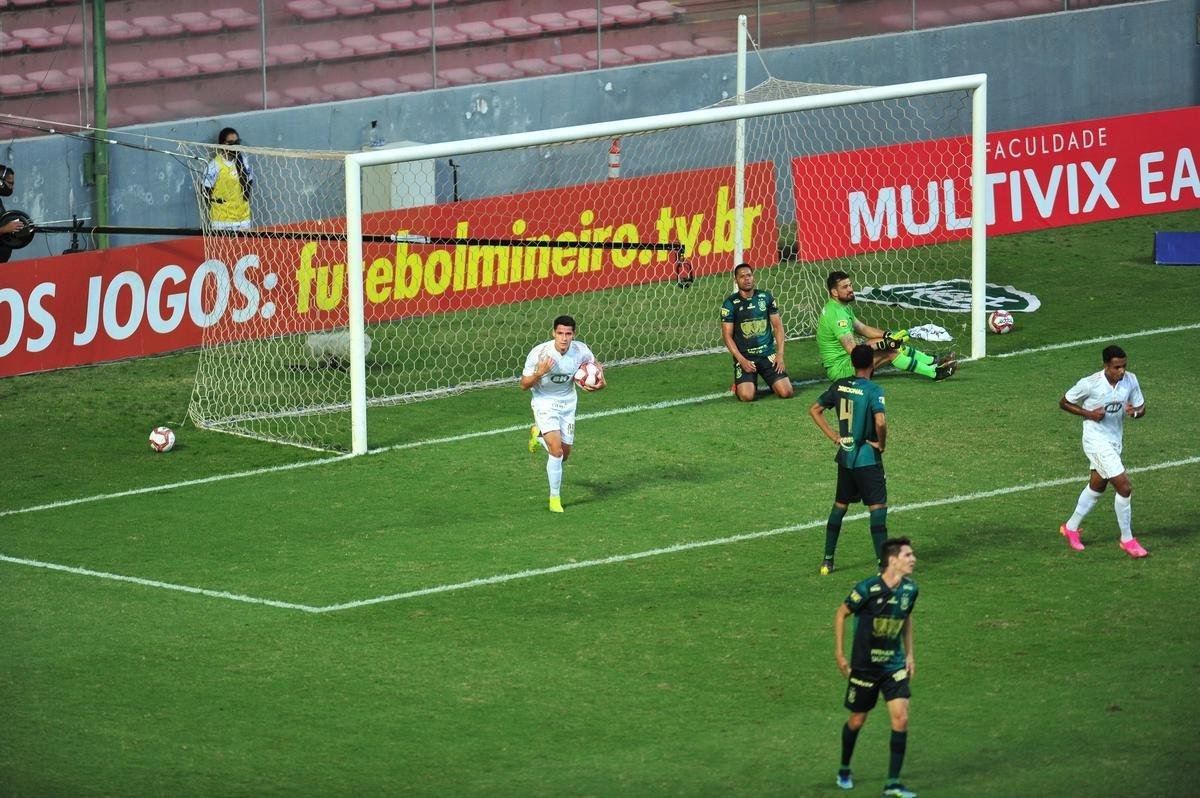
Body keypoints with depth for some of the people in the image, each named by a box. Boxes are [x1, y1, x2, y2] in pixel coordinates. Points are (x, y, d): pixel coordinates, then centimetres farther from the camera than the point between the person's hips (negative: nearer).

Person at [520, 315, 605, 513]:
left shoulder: (580, 350, -14)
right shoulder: (539, 353, -24)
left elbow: (594, 362, 10)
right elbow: (524, 385, -16)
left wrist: (601, 379, -10)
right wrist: (540, 373, -35)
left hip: (568, 403, 4)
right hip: (545, 403, -4)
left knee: (564, 455, 11)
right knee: (556, 450, -20)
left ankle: (537, 433, 41)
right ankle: (555, 498, -5)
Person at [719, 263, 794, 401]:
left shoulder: (765, 297, 5)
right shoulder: (730, 303, -4)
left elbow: (777, 325, 8)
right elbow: (727, 336, -4)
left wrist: (780, 354, -3)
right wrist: (742, 360, -14)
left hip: (768, 354, 2)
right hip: (745, 357, -2)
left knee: (786, 392, -12)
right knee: (747, 396, -23)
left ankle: (771, 382, 22)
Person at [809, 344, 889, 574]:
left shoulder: (839, 386, 3)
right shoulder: (873, 390, -16)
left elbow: (814, 409, 11)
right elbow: (880, 421, -30)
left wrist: (833, 436, 10)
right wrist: (882, 443, -11)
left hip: (844, 456, 6)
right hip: (867, 459, -6)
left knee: (839, 506, 18)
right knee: (878, 508, -4)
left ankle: (827, 561, 23)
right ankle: (883, 562, -9)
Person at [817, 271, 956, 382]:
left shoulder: (842, 306, 9)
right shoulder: (836, 313, -25)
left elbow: (861, 328, 18)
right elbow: (852, 348, -30)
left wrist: (888, 335, 2)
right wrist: (885, 344, -24)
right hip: (839, 368, -11)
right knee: (890, 352, -18)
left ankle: (933, 362, 15)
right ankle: (934, 372, -10)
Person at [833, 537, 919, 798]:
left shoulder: (909, 589, -4)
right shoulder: (867, 589, -21)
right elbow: (841, 615, -6)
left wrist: (909, 654, 14)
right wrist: (840, 655, -4)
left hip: (894, 664, 4)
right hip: (864, 665, -4)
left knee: (900, 718, -10)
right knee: (857, 720, 10)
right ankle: (844, 771, 37)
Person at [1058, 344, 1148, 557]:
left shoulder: (1130, 380, -6)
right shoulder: (1090, 384, -20)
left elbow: (1141, 409, 4)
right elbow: (1064, 402, -6)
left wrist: (1134, 411, -21)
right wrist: (1088, 413, -20)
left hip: (1115, 441, 7)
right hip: (1096, 441, -7)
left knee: (1096, 487, 21)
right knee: (1124, 487, -13)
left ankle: (1071, 528, 41)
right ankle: (1127, 540, 0)